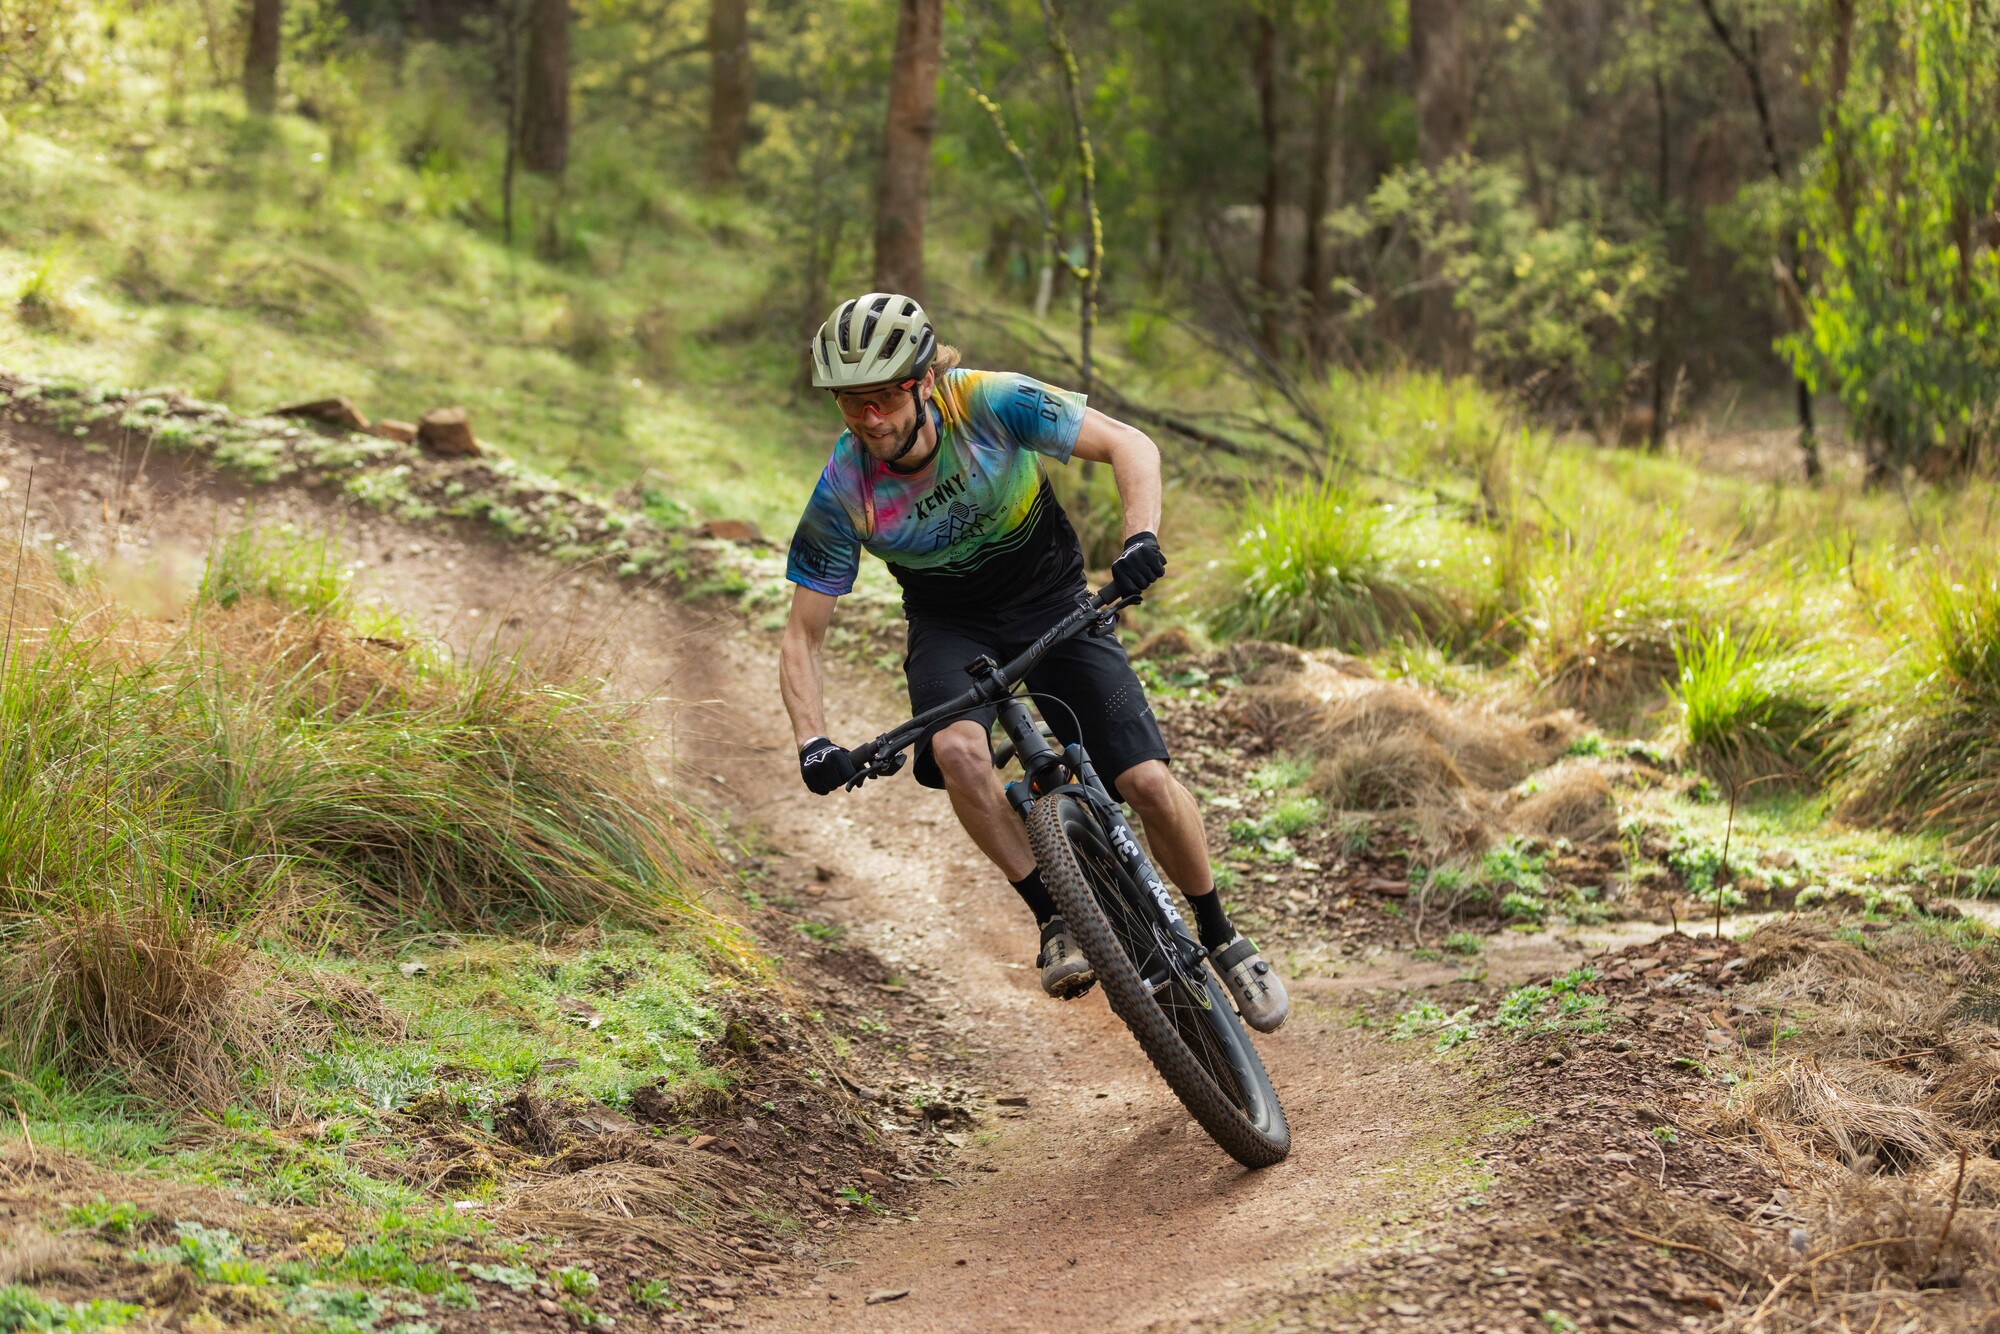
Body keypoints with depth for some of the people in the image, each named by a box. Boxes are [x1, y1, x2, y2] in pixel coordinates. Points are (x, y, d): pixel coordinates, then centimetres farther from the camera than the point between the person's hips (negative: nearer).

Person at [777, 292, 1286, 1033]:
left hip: (1050, 602, 0)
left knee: (1147, 782, -14)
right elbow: (801, 636, -15)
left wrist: (1141, 536, -39)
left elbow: (1130, 444, -20)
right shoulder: (842, 490, -22)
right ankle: (1055, 920, -18)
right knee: (958, 749, -33)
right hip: (951, 624, 0)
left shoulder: (989, 402, -26)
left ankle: (1219, 936, 11)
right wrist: (812, 742, -30)